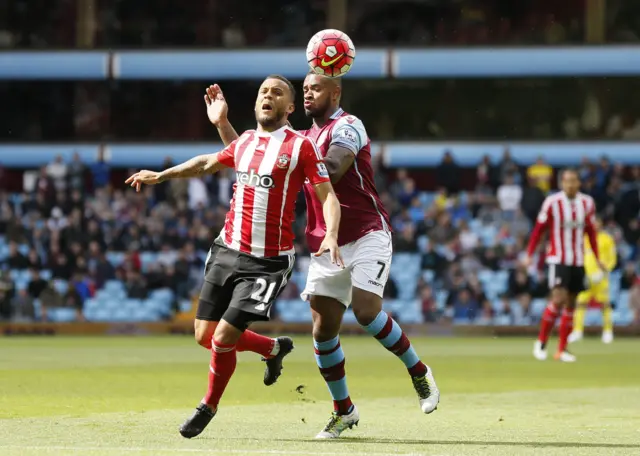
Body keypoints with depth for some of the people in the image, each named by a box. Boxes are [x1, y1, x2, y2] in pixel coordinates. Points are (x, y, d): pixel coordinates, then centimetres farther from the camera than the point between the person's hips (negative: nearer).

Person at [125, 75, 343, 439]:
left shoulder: (301, 146, -6)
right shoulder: (245, 142, 12)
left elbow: (328, 196, -10)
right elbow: (208, 163, 31)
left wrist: (331, 235, -28)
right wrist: (161, 176, 33)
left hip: (269, 261, -6)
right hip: (227, 252, 6)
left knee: (223, 337, -11)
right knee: (205, 335, 7)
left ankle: (209, 408, 15)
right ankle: (274, 348, 33)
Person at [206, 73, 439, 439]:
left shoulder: (348, 126, -7)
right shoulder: (304, 138, 17)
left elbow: (329, 171, -25)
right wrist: (223, 124, 8)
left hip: (367, 236, -7)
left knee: (366, 311, -22)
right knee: (323, 329, 0)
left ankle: (419, 372, 1)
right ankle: (344, 411, 14)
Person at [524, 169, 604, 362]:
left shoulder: (587, 203, 3)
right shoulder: (552, 202, -9)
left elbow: (591, 232, 14)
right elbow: (538, 230, -3)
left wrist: (597, 259, 14)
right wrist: (529, 255, -6)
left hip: (578, 261, 5)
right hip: (558, 259, -5)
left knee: (570, 304, 7)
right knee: (559, 299, -18)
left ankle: (562, 349, 14)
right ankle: (541, 342, -3)